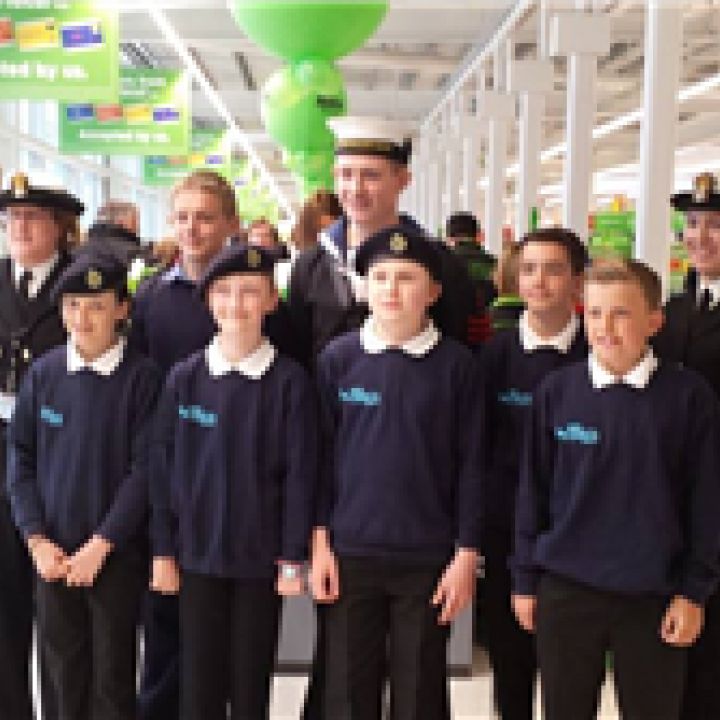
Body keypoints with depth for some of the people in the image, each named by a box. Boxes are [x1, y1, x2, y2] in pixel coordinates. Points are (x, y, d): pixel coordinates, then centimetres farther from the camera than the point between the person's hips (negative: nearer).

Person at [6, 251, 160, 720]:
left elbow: (144, 468, -10)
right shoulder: (43, 373, 1)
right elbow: (21, 457, 4)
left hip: (117, 554, -3)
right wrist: (37, 540, -4)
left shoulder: (142, 378, -8)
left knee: (113, 679, 6)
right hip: (52, 553, 3)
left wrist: (101, 545, -12)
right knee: (66, 672, 12)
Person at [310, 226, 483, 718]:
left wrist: (466, 553, -4)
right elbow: (322, 455, 3)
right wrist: (320, 540, 0)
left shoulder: (457, 365, -4)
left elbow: (470, 465, -2)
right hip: (350, 552, 1)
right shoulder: (338, 359, 0)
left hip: (428, 557, -1)